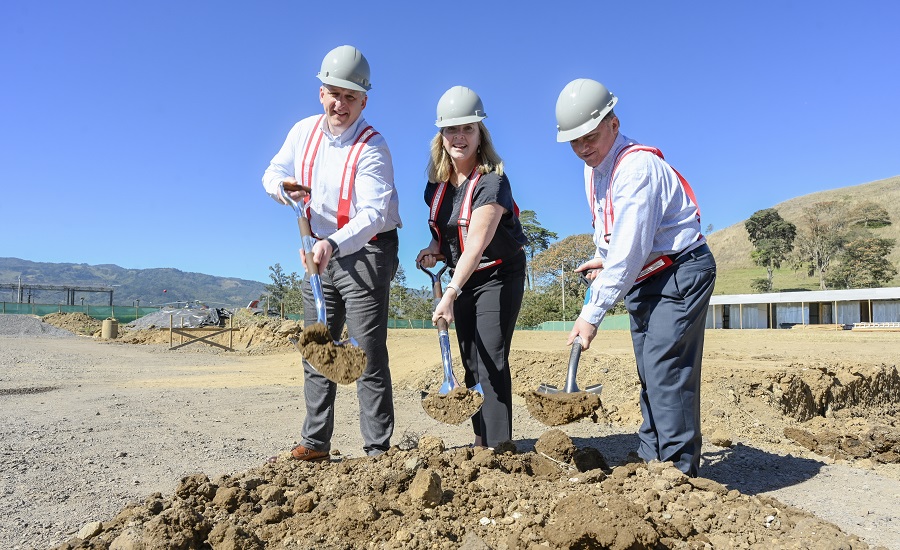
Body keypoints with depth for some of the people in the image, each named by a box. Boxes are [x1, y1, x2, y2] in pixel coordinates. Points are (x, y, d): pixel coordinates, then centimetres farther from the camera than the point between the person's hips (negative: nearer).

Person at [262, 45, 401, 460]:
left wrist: (334, 245, -43)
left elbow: (372, 214, -27)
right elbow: (272, 173, 16)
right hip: (321, 249, 7)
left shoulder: (372, 148, -16)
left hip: (365, 252, -7)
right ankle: (315, 442, 20)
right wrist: (283, 186, -9)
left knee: (368, 353, -7)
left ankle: (378, 450, 1)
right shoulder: (303, 132, 4)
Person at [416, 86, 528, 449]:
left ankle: (498, 445, -8)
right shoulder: (438, 183, 1)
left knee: (492, 359, -14)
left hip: (499, 276, -7)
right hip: (462, 278, 7)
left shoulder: (492, 181, -21)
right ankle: (481, 442, 19)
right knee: (470, 361, 8)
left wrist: (450, 295, -40)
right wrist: (435, 249, -5)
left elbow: (476, 245, -32)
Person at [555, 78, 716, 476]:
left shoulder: (637, 166, -23)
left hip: (680, 273, -9)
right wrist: (601, 259, 3)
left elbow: (630, 250, -29)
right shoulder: (592, 169, 7)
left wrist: (592, 312, -28)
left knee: (665, 372, -13)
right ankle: (651, 462, 19)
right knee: (649, 376, 10)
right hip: (642, 280, 9)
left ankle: (678, 471, -3)